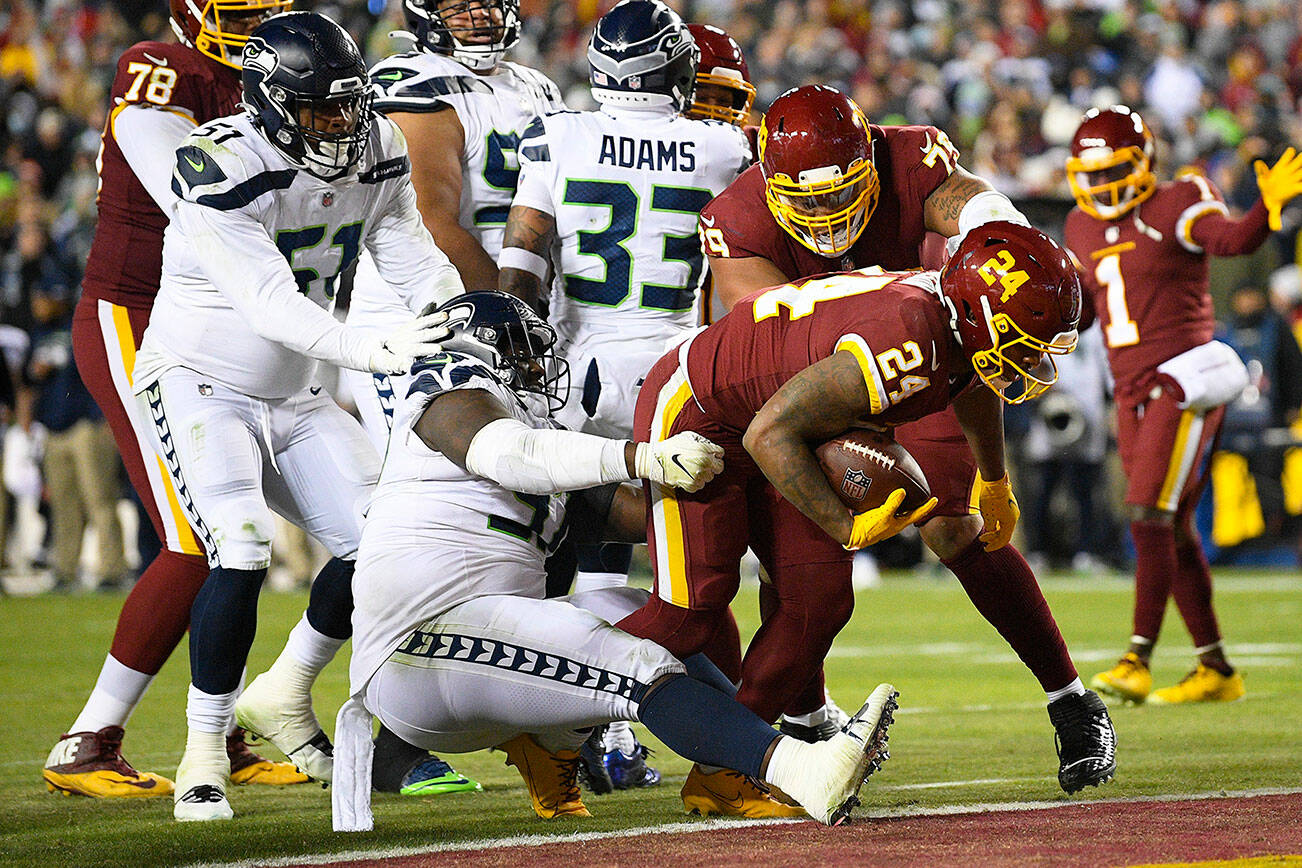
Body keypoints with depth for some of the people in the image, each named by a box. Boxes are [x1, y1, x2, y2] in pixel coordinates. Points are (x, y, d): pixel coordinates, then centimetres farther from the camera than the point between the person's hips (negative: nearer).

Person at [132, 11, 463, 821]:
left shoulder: (375, 153, -5)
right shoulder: (222, 169, -26)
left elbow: (417, 262, -6)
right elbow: (272, 304, -34)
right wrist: (378, 351, -46)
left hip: (294, 397, 7)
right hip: (200, 384, -7)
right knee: (242, 555, -24)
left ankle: (285, 694, 20)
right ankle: (204, 754, -10)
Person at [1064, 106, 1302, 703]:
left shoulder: (1176, 207, -8)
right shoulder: (1084, 229, 13)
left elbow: (1232, 240, -28)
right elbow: (1077, 312, 24)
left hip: (1183, 384, -8)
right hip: (1134, 395, 8)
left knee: (1150, 517, -15)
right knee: (1173, 532, 8)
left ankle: (1138, 662, -15)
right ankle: (1215, 670, 15)